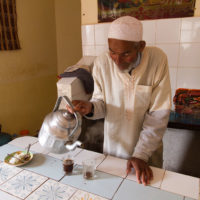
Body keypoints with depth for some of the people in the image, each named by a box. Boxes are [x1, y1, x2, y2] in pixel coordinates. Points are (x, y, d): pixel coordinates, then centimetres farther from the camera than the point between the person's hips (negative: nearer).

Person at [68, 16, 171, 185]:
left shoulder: (157, 60, -19)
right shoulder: (101, 63, -15)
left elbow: (158, 115, -17)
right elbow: (101, 101, -4)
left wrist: (141, 155, -18)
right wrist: (91, 107, -28)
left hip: (148, 148, -1)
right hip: (113, 147, 2)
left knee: (147, 186, 23)